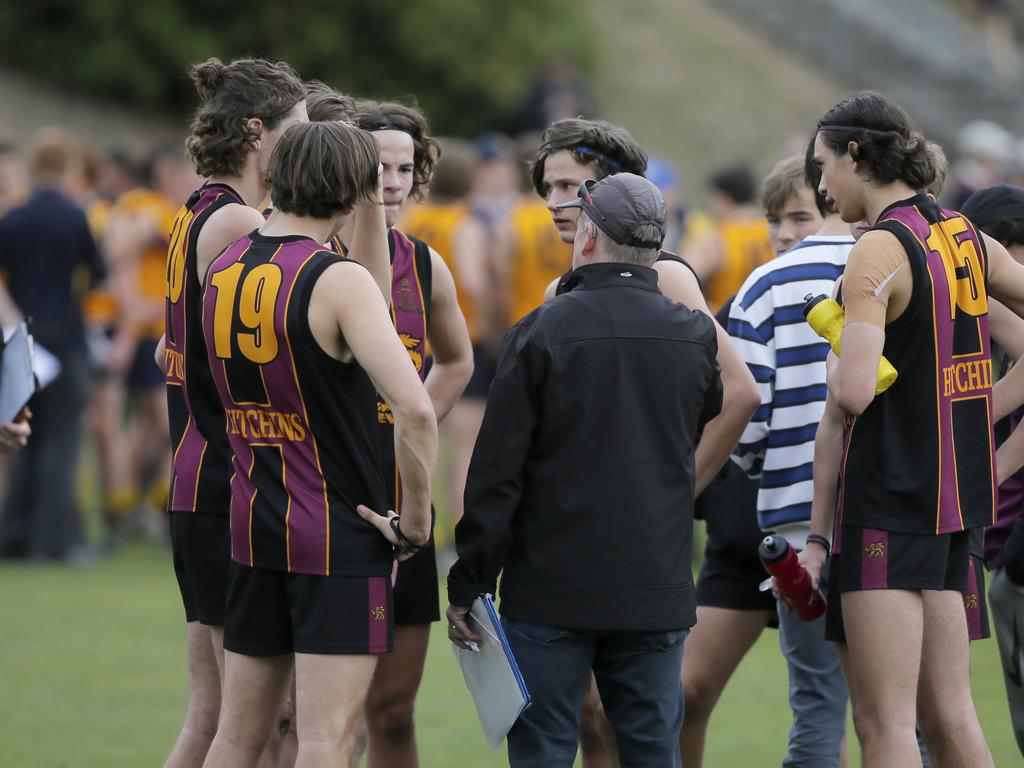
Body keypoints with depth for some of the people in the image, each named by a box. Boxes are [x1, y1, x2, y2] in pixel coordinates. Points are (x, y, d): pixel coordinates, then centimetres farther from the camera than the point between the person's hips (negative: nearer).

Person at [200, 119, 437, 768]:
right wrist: (415, 522, -13)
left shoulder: (224, 270, 6)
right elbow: (416, 410, -23)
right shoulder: (339, 280, -16)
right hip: (342, 534, -7)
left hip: (252, 523, 7)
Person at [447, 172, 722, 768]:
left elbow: (497, 474, -8)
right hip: (658, 594, 3)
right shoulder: (693, 336, 3)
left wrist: (469, 586, -3)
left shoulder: (542, 333, -8)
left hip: (552, 592, -3)